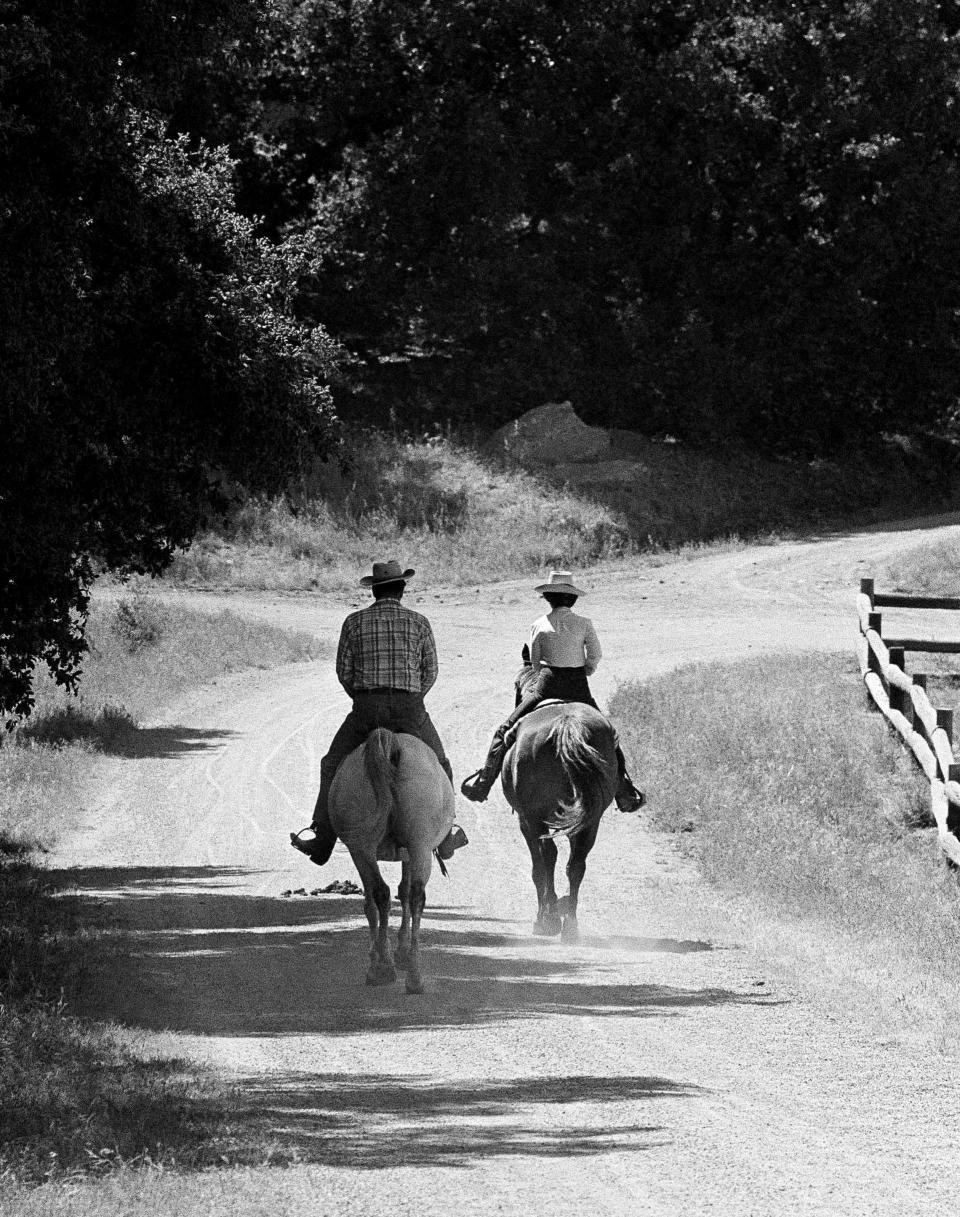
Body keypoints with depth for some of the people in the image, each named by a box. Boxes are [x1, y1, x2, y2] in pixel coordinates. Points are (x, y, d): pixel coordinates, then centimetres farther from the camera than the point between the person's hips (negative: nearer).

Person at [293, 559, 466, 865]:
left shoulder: (354, 622, 3)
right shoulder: (419, 622, 4)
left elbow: (343, 671, 4)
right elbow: (430, 672, 6)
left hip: (366, 711, 0)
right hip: (411, 710, 0)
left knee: (332, 767, 16)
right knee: (439, 766, 22)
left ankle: (321, 838, 12)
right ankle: (445, 836, 23)